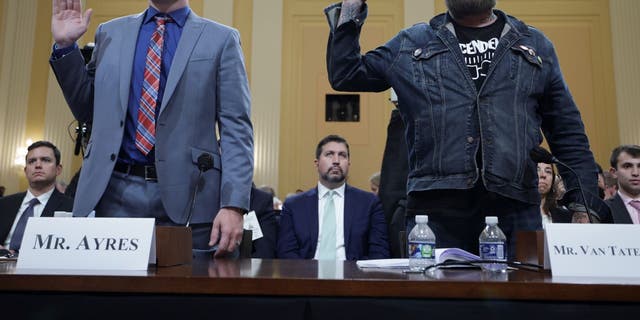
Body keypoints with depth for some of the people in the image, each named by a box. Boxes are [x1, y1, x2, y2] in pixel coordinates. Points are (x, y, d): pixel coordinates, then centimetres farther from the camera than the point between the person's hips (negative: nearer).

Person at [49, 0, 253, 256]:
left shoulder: (221, 39, 4)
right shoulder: (110, 33, 15)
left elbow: (236, 129, -3)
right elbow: (88, 111, 19)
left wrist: (234, 204, -13)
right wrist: (65, 46, 8)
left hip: (185, 196, -3)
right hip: (114, 192, 3)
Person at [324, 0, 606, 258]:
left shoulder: (535, 45, 17)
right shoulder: (411, 43, 15)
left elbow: (568, 133, 15)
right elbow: (344, 75, 14)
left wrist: (583, 204, 6)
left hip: (515, 210, 2)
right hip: (435, 207, -1)